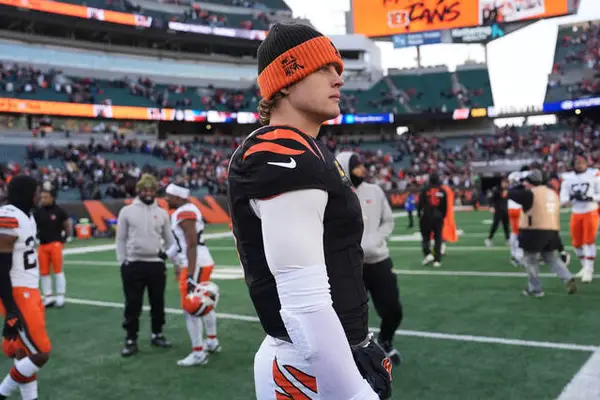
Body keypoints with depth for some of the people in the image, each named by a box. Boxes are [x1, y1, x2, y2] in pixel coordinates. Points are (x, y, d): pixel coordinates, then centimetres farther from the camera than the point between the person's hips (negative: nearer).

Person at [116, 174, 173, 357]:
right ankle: (131, 340, 13)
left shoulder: (162, 213, 6)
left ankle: (157, 335, 27)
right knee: (133, 304, 2)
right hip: (133, 264, -2)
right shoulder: (127, 211, 0)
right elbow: (121, 239, 4)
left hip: (156, 264, 2)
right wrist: (122, 262, -1)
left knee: (158, 302, 11)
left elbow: (169, 239, 11)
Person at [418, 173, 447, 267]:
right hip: (438, 217, 2)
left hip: (427, 217, -2)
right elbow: (445, 206, 7)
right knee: (438, 238, 6)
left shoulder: (425, 190, -4)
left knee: (426, 237, 12)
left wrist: (419, 214, 6)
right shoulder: (442, 191, 4)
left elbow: (420, 204, -6)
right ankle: (437, 260, 3)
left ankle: (428, 254, -8)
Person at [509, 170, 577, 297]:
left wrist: (522, 186, 12)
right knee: (552, 258, 20)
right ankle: (568, 279, 5)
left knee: (530, 260, 6)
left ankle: (535, 289, 11)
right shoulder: (553, 193, 16)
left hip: (534, 232, -7)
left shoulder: (530, 193, -9)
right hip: (552, 231, 7)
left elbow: (511, 194, -4)